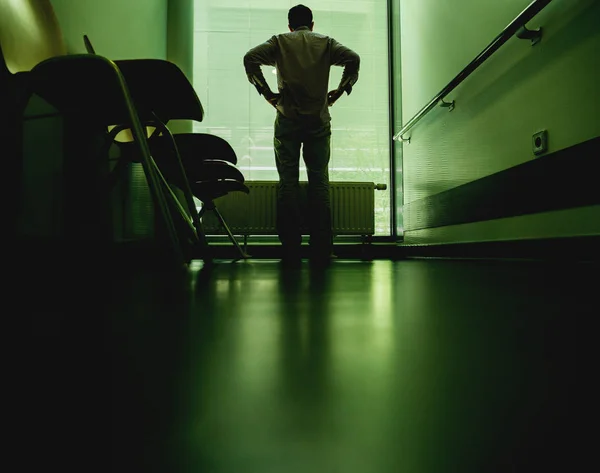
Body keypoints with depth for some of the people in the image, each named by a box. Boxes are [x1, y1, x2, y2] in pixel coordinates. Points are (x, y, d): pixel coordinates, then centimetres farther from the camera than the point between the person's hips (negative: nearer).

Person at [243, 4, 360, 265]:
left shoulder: (280, 41, 12)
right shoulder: (325, 42, 15)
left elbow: (251, 58, -3)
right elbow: (353, 59, 0)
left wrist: (267, 93, 0)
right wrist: (338, 92, 4)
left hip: (287, 119, 0)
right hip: (318, 119, 1)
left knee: (288, 182, 2)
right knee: (319, 181, 3)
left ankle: (291, 248, 2)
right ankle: (321, 248, 3)